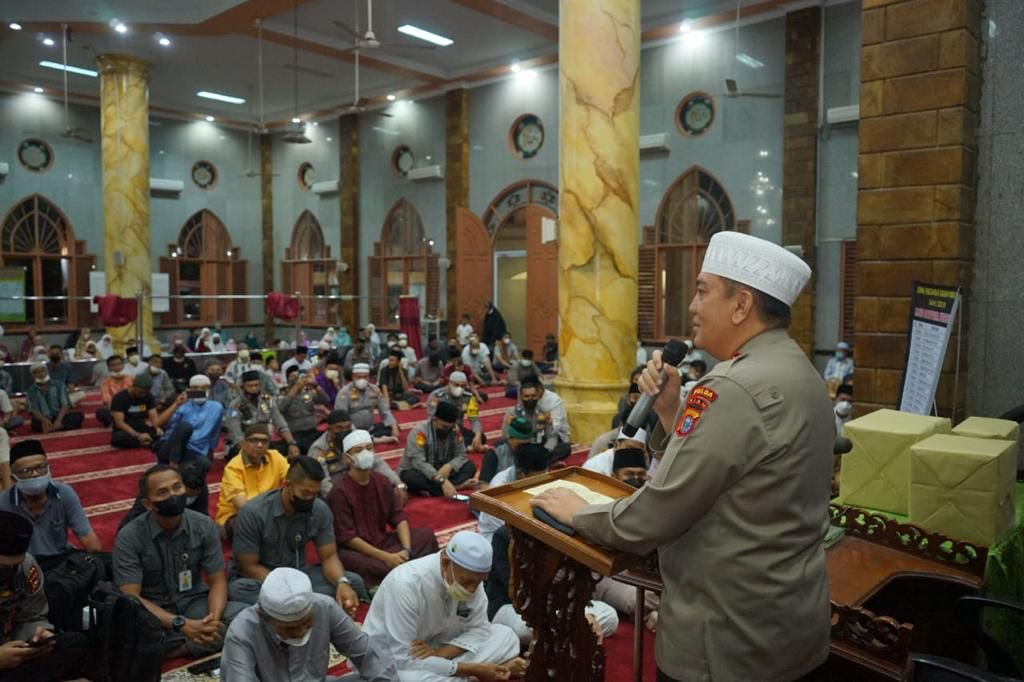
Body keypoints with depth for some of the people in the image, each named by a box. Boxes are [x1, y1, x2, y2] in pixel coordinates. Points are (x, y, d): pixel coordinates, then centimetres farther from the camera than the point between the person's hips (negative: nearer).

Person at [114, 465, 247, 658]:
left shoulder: (204, 526, -8)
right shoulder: (129, 537, -15)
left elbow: (217, 581, -5)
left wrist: (213, 618, -27)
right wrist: (181, 624, -31)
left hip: (194, 603, 3)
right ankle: (195, 643, -13)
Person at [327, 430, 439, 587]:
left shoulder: (382, 481, 1)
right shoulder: (339, 492, -18)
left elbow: (397, 516, 2)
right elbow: (347, 537, -21)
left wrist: (407, 549, -16)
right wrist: (386, 557, -25)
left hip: (381, 541, 7)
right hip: (352, 549, -6)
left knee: (426, 535, -6)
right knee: (366, 565, -39)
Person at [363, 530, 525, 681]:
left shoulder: (468, 576, -15)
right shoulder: (405, 585, -32)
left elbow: (479, 629, -6)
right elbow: (406, 660, -30)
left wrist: (440, 653, -24)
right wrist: (470, 669, -29)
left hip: (439, 648, 5)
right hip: (393, 660, -5)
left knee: (506, 635, -7)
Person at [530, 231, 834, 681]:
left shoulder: (733, 390, -26)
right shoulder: (796, 372, 6)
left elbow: (654, 517, -23)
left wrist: (577, 513, -7)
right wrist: (670, 408, -3)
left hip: (733, 636, -9)